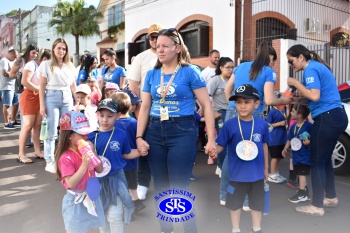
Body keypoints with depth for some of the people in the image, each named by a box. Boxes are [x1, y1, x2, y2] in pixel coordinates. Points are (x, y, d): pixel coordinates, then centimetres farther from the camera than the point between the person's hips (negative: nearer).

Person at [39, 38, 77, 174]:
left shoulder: (70, 66, 14)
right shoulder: (46, 64, 4)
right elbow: (42, 86, 0)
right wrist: (42, 104, -7)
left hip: (67, 98, 4)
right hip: (52, 97, -4)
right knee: (52, 131, -4)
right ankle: (49, 161, 3)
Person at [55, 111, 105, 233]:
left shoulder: (86, 150, -2)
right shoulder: (66, 158, -22)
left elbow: (100, 170, -1)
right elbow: (71, 184, -24)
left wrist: (93, 152, -13)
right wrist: (84, 165, -32)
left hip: (92, 196, 6)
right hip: (76, 201, -6)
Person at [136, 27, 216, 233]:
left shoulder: (190, 72, -4)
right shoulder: (151, 74, 9)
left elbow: (207, 105, -6)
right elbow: (145, 107, 10)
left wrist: (211, 139, -10)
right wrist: (139, 137, 2)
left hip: (183, 131, -4)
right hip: (155, 131, 5)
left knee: (179, 188, -1)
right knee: (160, 187, 13)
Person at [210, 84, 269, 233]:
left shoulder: (262, 124, -7)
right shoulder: (229, 124, -15)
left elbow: (264, 146, 5)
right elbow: (221, 145, -10)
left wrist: (266, 168, 12)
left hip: (257, 173, 2)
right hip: (237, 174, -2)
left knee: (257, 203, 20)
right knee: (235, 203, 15)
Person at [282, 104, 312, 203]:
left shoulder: (308, 125, -17)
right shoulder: (293, 126, 5)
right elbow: (290, 139, 15)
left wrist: (309, 142, -27)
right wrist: (285, 149, 13)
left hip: (305, 154, -7)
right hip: (296, 154, 8)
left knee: (301, 173, -2)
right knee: (300, 173, 15)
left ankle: (302, 194, 9)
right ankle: (305, 192, 29)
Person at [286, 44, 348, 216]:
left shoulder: (311, 69, -11)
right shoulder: (318, 66, 19)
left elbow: (315, 96, -21)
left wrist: (296, 83, -11)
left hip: (327, 118, -10)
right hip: (336, 116, 10)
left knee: (317, 162, -2)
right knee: (324, 159, 21)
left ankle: (317, 206, 7)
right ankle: (331, 197, 35)